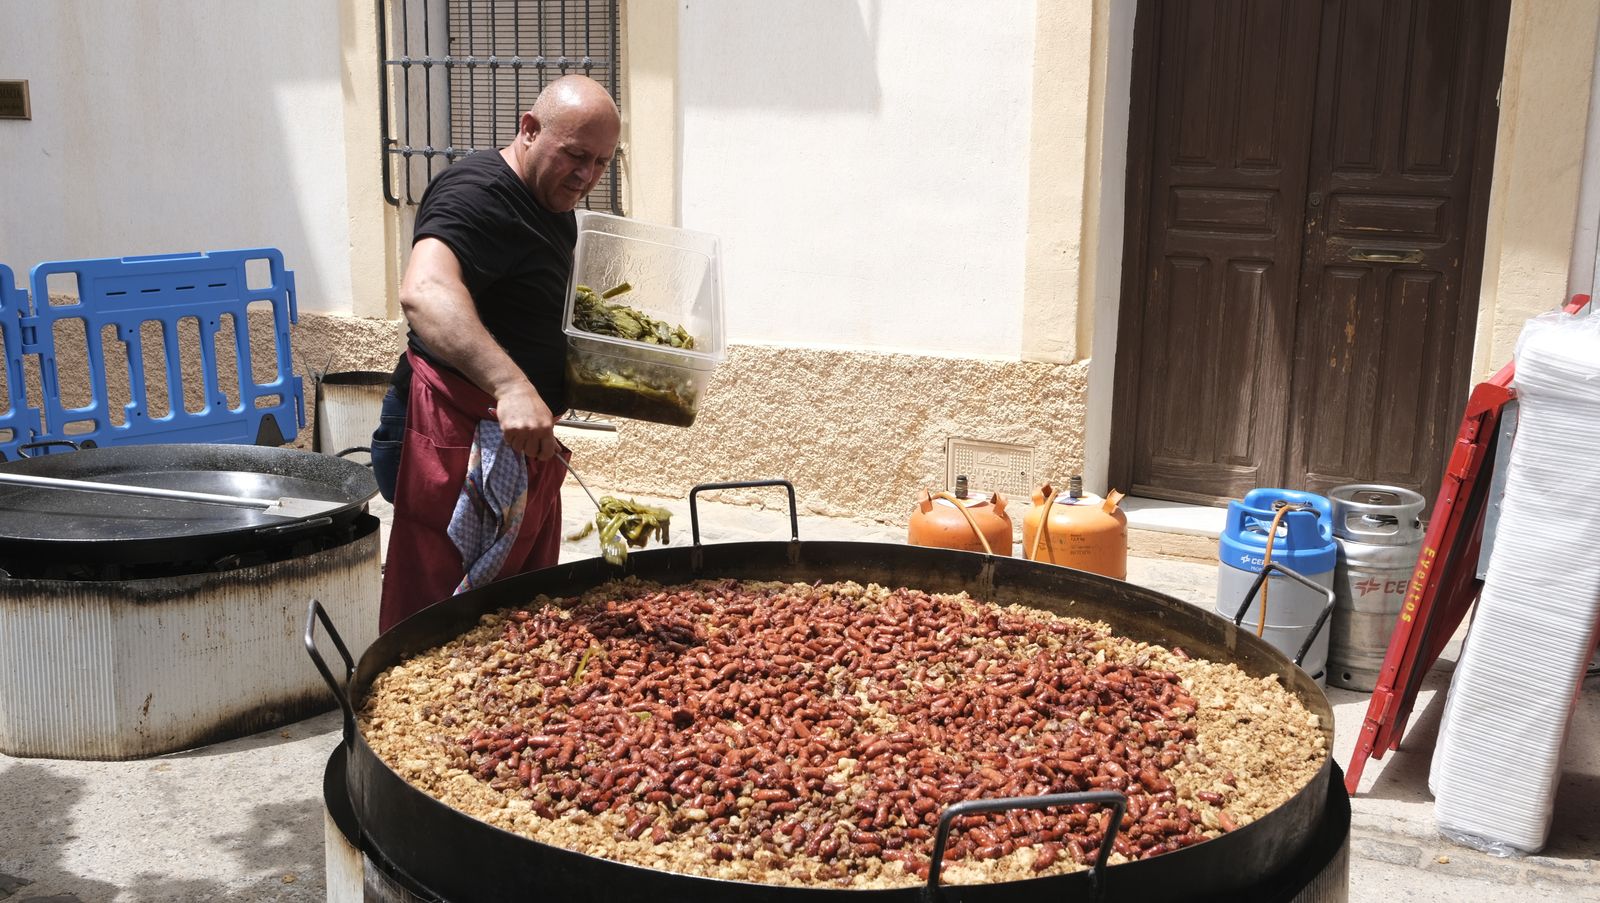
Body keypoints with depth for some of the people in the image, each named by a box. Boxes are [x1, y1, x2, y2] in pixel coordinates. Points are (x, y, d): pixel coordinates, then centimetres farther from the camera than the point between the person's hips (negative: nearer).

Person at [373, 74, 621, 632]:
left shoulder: (553, 202, 14)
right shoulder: (477, 194, -17)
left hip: (522, 436, 10)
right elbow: (424, 292, -37)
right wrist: (511, 384, -49)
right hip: (460, 436, -10)